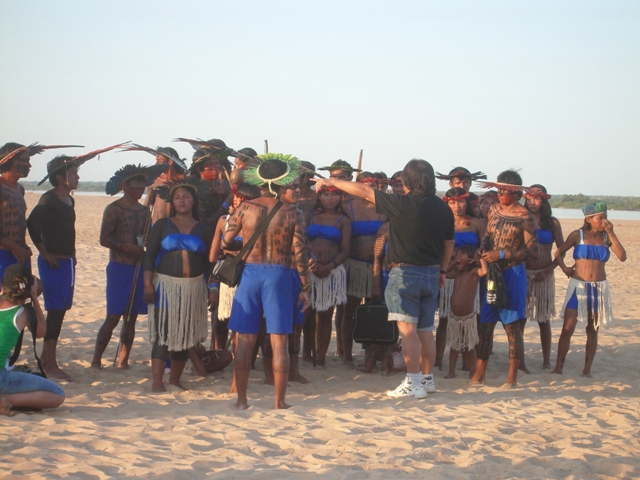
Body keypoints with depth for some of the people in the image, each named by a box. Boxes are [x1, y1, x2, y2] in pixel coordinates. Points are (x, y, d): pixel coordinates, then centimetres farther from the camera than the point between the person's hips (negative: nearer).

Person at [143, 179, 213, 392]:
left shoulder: (203, 230, 10)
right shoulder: (162, 225, 4)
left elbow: (208, 262, 13)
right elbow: (149, 256, 0)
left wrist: (211, 289, 6)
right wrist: (148, 284, -10)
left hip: (193, 288, 3)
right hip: (165, 285, -3)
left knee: (185, 335, 6)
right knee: (163, 333, -9)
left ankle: (175, 380, 16)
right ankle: (157, 381, -9)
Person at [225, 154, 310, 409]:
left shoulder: (245, 208, 0)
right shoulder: (293, 213, -3)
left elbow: (225, 242, 4)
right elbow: (300, 253, -4)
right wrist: (304, 287, 4)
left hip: (250, 273, 1)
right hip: (280, 274, -1)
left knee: (245, 340, 7)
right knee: (279, 341, 3)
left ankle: (241, 399, 9)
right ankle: (280, 401, 6)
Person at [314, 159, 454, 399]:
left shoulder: (403, 204, -14)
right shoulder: (442, 208, 3)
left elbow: (363, 191, -9)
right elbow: (449, 243, 13)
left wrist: (331, 182, 0)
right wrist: (442, 270, 26)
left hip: (405, 272, -6)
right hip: (432, 273, 6)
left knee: (407, 329, -4)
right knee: (425, 330, 14)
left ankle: (413, 383, -6)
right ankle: (427, 379, 22)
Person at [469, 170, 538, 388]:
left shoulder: (525, 217, -10)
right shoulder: (494, 210, 9)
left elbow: (532, 251, -13)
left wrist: (501, 254, -19)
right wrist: (483, 248, -1)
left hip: (513, 274, -6)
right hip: (492, 272, 6)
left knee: (512, 327, -1)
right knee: (484, 325, 7)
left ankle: (512, 378, 6)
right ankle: (479, 374, 14)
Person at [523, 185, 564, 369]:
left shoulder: (552, 223, 2)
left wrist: (548, 270, -7)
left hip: (544, 276, 0)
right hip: (523, 274, 0)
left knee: (544, 320, 7)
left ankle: (546, 361, 15)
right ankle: (519, 360, 5)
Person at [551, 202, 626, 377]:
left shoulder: (606, 237, 4)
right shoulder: (578, 235, -2)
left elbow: (622, 257, -9)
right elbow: (559, 253, 6)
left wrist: (611, 233, -11)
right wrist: (565, 269, -7)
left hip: (599, 288, 2)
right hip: (578, 286, -2)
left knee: (593, 330, 7)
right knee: (568, 328, -6)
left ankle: (587, 369, 13)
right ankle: (558, 367, -1)